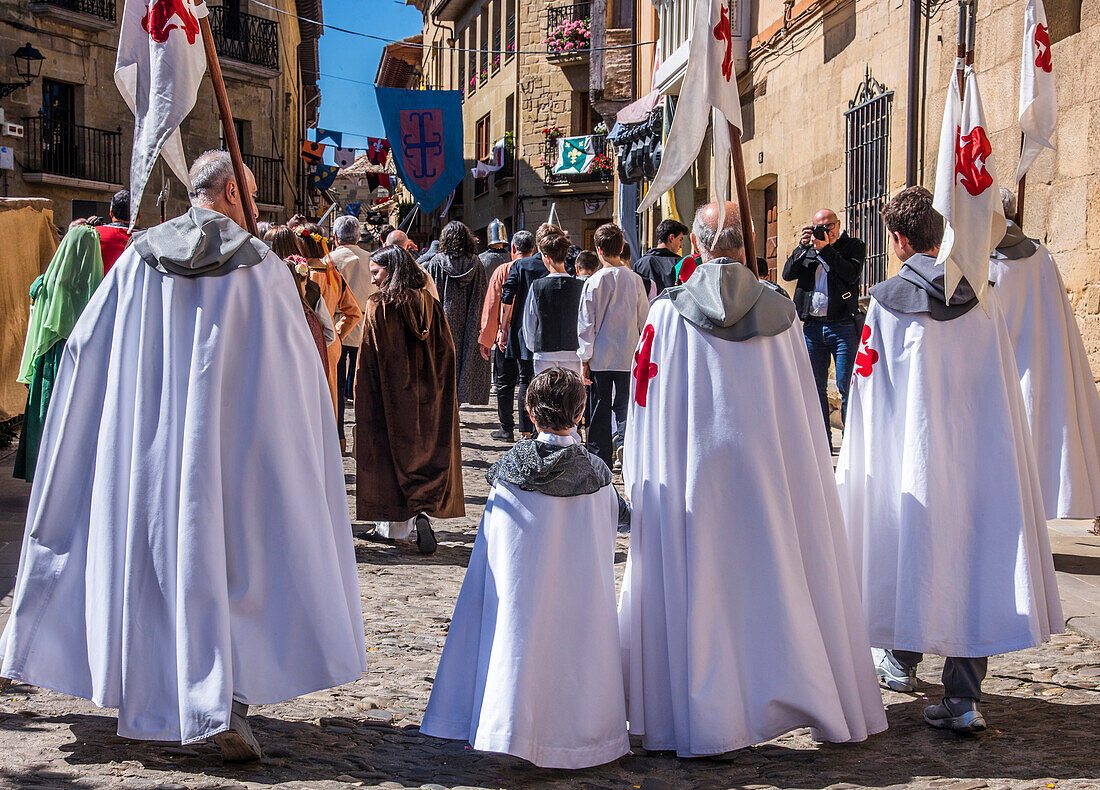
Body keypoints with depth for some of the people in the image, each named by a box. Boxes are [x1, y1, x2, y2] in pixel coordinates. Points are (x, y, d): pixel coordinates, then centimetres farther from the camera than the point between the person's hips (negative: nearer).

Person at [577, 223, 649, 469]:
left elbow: (586, 323, -6)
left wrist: (585, 358, 2)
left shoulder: (594, 282, -9)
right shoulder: (635, 280, -1)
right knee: (625, 405, 12)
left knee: (600, 410, 7)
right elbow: (644, 320, 5)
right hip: (629, 356, 2)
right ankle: (626, 437, -15)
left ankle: (600, 462, 11)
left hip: (600, 356, -2)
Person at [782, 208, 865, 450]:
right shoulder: (808, 249, 14)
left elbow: (852, 274, -13)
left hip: (842, 326, -4)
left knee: (847, 387, -5)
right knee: (815, 387, 7)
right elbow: (788, 274, 3)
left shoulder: (854, 246, 5)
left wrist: (825, 249, -13)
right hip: (813, 326, 4)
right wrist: (803, 246, -7)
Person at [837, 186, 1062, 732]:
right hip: (978, 456, 2)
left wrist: (860, 463, 7)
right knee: (973, 558, 1)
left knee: (911, 549, 15)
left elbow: (868, 388, -3)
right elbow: (1003, 386, 6)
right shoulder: (983, 297, 2)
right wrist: (1002, 453, 16)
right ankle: (964, 696, -4)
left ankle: (901, 661, 34)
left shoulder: (886, 302, -6)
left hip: (911, 454, -2)